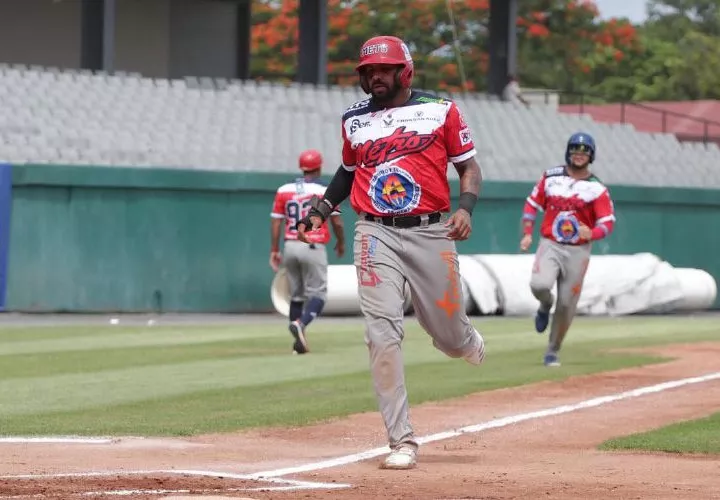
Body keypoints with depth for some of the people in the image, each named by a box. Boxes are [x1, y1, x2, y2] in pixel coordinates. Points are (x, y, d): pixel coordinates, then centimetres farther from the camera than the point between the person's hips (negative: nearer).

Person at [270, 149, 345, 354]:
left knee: (296, 294, 14)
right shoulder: (324, 192, -6)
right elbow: (337, 222, -4)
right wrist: (341, 243, 14)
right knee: (318, 294, 0)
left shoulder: (284, 191, 4)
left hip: (290, 247, 4)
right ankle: (300, 324, -27)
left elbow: (276, 222, 2)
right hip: (313, 247, -4)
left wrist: (274, 250, 7)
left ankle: (299, 341, 12)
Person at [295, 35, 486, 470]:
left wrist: (466, 207, -12)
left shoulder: (441, 110, 2)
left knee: (449, 337, 6)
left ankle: (470, 344, 47)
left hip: (431, 233, -1)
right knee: (383, 336, -12)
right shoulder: (354, 120, 11)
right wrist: (322, 207, 11)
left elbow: (468, 166, 5)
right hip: (376, 235, 1)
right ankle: (402, 441, -8)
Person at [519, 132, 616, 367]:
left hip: (578, 251, 0)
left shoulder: (597, 189, -4)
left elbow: (607, 223, -7)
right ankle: (545, 306, 11)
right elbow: (532, 204, 12)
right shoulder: (551, 178, 4)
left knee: (566, 304, 1)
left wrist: (591, 234, -28)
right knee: (539, 284, -27)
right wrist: (527, 233, 0)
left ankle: (552, 352, 20)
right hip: (550, 246, 0)